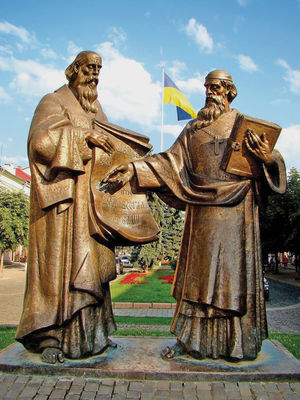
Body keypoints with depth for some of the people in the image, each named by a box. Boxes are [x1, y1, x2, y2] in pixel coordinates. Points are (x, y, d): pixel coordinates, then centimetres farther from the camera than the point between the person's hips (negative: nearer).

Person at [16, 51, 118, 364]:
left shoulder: (95, 111, 24)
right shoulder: (54, 103, 2)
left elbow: (107, 149, 28)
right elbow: (41, 140, -16)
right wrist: (83, 136, -17)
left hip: (91, 199, 7)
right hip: (63, 198, -7)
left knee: (89, 264, 7)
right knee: (59, 262, -6)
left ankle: (91, 332, 16)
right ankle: (50, 336, 5)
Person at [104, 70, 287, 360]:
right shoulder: (193, 129, 15)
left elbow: (270, 161, 3)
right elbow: (171, 161, 7)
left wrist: (268, 158, -22)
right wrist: (134, 169, -4)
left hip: (235, 210, -2)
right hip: (202, 212, 2)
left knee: (234, 269, 0)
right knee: (198, 271, 4)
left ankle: (238, 342, 14)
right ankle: (190, 339, 15)